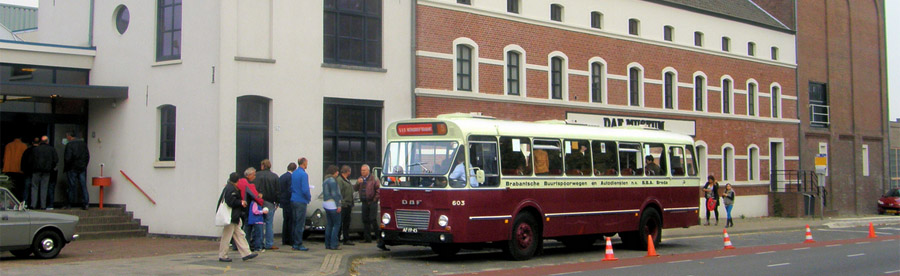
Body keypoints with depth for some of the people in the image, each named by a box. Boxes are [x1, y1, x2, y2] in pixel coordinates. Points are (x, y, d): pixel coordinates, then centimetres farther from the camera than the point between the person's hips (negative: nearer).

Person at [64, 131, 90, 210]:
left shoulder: (69, 144, -10)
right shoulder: (83, 143, 8)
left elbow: (68, 158, -15)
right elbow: (87, 156, 9)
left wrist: (65, 167, -2)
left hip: (72, 168, -5)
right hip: (82, 168, 5)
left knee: (72, 186, 1)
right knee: (83, 186, 3)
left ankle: (71, 204, 6)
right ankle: (85, 204, -1)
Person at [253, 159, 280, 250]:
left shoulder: (257, 175, -3)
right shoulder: (275, 176, 0)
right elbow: (278, 191, 3)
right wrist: (277, 202, 12)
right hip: (270, 203, 0)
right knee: (269, 223, 2)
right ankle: (269, 244, 1)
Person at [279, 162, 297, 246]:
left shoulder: (281, 177, 12)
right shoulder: (291, 177, -15)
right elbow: (290, 190, -21)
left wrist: (279, 201, 17)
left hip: (283, 201, 9)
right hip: (289, 201, -9)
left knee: (286, 221, 14)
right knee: (291, 221, -4)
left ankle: (285, 240, 16)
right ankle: (291, 240, -3)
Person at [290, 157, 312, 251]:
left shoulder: (293, 174, 11)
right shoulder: (303, 174, -15)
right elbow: (305, 190, -18)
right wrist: (309, 197, -3)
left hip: (293, 200, 8)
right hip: (301, 201, -8)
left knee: (295, 222, 13)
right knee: (300, 223, -5)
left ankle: (295, 243, 16)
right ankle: (298, 244, -4)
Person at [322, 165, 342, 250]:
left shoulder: (325, 181, 16)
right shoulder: (332, 181, -13)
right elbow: (335, 194, -17)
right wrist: (338, 205, -16)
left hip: (326, 204, 10)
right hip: (333, 205, -10)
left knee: (329, 224, 12)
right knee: (336, 224, -5)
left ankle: (328, 244, 12)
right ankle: (334, 244, -8)